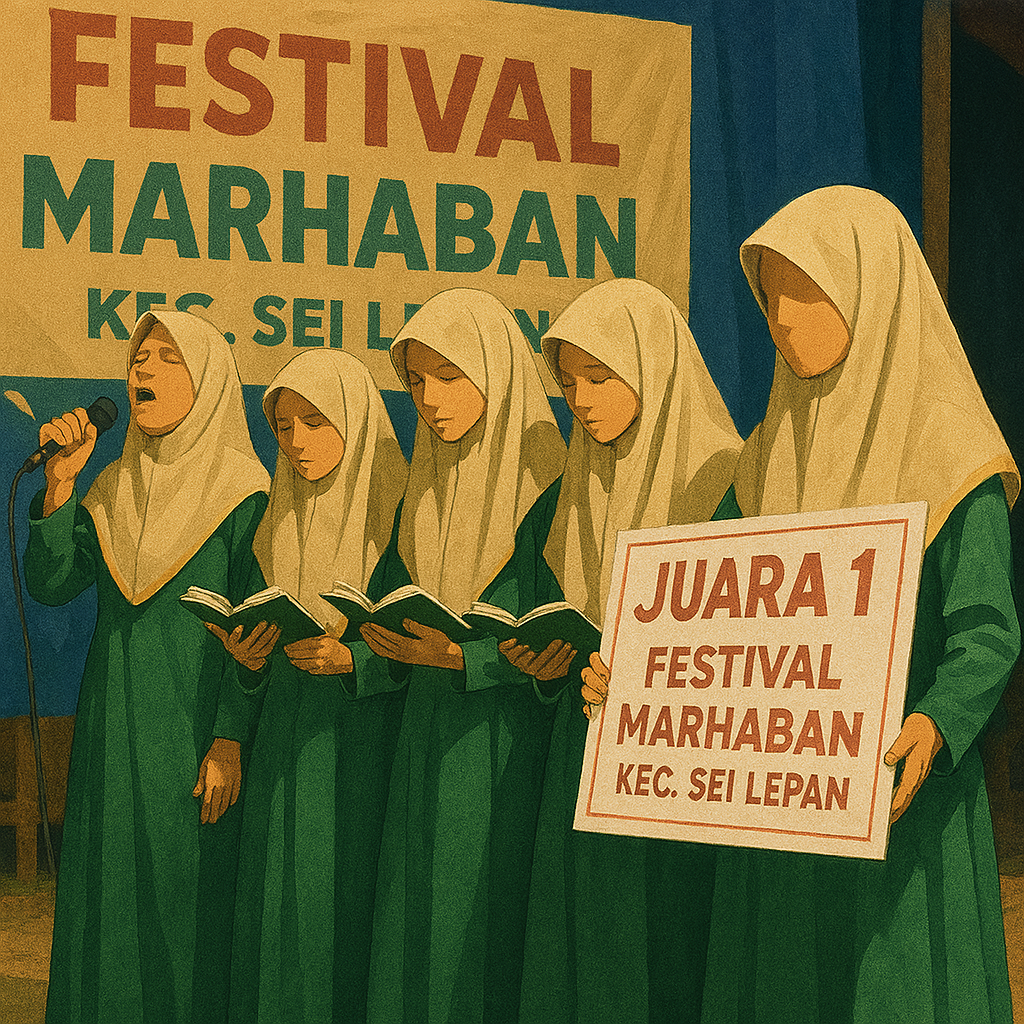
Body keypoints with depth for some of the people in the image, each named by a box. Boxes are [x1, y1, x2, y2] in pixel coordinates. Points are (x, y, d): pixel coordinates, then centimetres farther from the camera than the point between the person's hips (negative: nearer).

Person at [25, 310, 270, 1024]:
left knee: (187, 899, -3)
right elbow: (50, 585, 1)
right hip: (111, 733, 5)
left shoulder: (242, 494, -5)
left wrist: (231, 740, -15)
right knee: (106, 902, 7)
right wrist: (60, 480, -8)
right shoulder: (112, 490, 11)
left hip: (194, 733, -5)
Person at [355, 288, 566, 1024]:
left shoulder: (549, 487, -8)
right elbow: (384, 612, 13)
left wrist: (458, 655, -22)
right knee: (414, 943, 7)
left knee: (489, 938, -4)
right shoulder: (424, 493, 13)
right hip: (426, 747, 6)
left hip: (509, 755, -6)